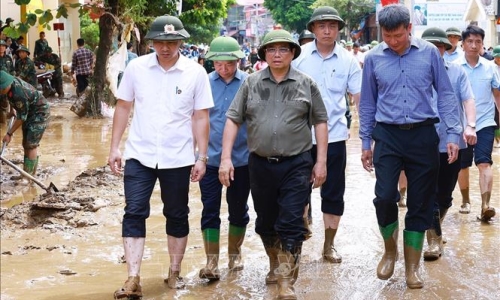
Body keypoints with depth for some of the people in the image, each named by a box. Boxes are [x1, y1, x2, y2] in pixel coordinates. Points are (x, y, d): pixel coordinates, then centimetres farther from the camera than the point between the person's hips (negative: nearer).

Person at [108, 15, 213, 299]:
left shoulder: (196, 73, -6)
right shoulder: (136, 68, -3)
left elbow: (201, 117, -2)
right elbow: (123, 107, 6)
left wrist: (202, 157, -4)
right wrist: (114, 147, 3)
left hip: (178, 158, 0)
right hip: (139, 155, 1)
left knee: (177, 216, 12)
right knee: (134, 214, -4)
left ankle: (175, 273, 26)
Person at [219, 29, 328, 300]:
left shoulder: (306, 84, 1)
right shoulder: (251, 84, 3)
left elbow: (320, 122, 5)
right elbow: (233, 120, 3)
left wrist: (321, 161, 0)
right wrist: (226, 158, -5)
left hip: (296, 165, -2)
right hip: (261, 165, 2)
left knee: (291, 225, -5)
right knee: (265, 223, 15)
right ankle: (275, 265, 38)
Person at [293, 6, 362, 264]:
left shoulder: (348, 60, -1)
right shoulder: (299, 56, -2)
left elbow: (360, 98, 0)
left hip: (334, 136, 1)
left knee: (333, 193, 7)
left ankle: (329, 246, 20)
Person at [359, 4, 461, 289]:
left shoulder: (429, 53, -2)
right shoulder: (374, 58, 1)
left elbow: (446, 94, 2)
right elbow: (368, 103, 10)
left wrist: (453, 134, -4)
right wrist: (366, 142, 10)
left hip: (423, 135, 0)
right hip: (388, 136, 0)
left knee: (420, 202, 5)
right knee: (385, 197, -10)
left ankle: (413, 266, 18)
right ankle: (390, 251, 18)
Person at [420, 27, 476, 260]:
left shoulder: (457, 72, 4)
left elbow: (468, 99, -3)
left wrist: (470, 126, -18)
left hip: (453, 142, 2)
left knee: (445, 193, 12)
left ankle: (434, 228, 33)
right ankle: (434, 240, 4)